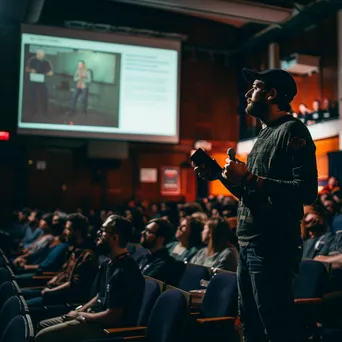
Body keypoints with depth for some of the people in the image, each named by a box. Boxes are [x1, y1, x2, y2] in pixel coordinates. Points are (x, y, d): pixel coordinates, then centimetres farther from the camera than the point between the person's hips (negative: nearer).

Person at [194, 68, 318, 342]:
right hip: (249, 245, 9)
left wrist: (250, 178, -23)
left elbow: (307, 192, -21)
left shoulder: (292, 130, -9)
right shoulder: (264, 135, 18)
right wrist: (219, 175, 10)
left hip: (273, 246, -9)